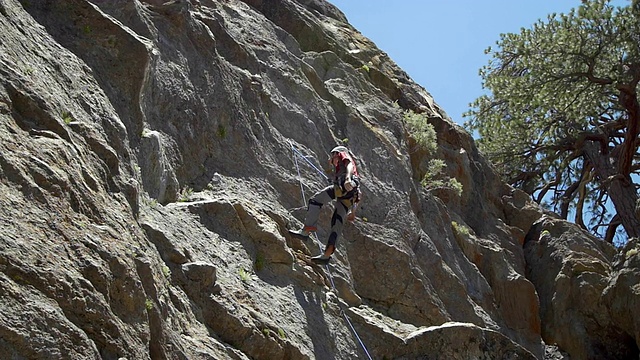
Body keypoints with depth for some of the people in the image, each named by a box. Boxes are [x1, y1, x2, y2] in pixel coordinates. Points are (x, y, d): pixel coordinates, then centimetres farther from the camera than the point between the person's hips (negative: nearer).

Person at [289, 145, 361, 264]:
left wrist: (348, 178, -25)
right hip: (351, 194, 8)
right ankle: (327, 254, -8)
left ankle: (306, 230, -21)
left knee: (316, 200, -8)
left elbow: (350, 166, -5)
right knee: (337, 222, 0)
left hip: (343, 185, -8)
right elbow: (354, 196, 41)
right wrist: (353, 211, 44)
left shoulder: (343, 155, 21)